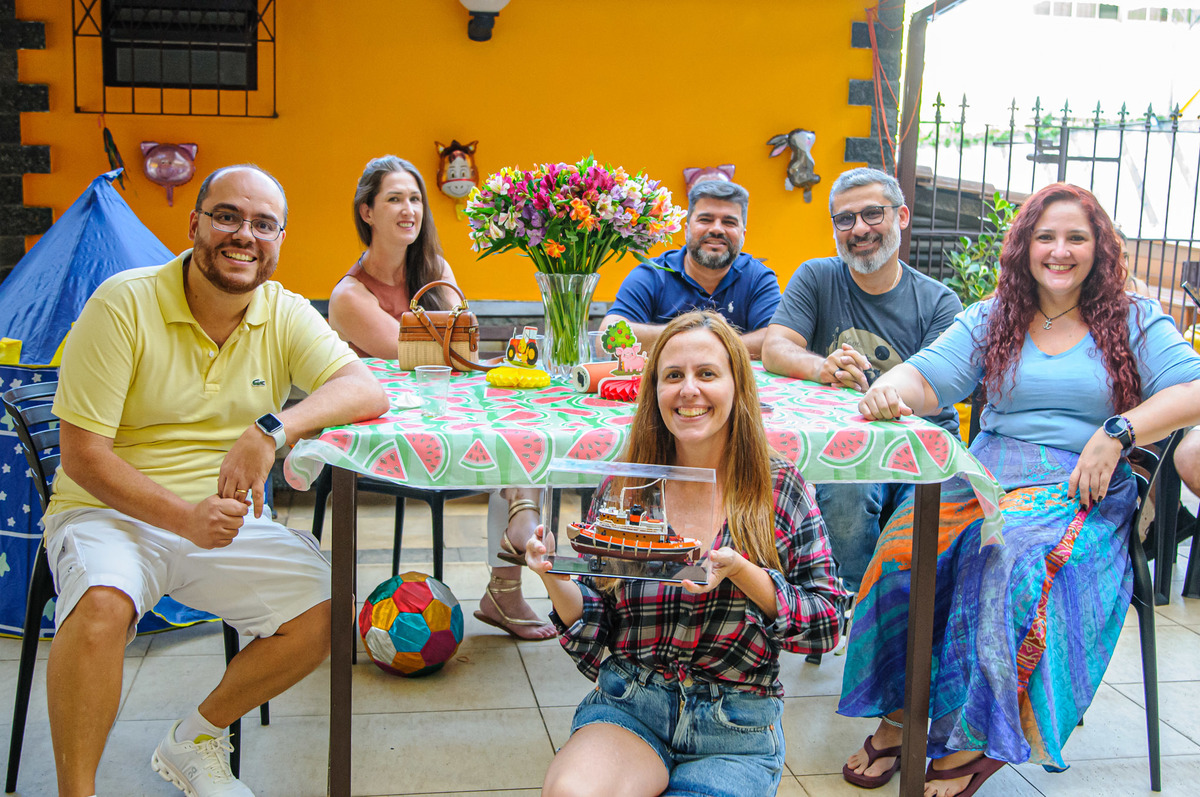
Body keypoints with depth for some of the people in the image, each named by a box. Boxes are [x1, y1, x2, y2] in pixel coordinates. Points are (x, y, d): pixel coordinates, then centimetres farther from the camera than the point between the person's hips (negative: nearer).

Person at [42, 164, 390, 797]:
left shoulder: (286, 315, -1)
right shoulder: (124, 304, -12)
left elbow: (367, 392, -17)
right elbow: (83, 455, -14)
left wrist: (272, 429, -35)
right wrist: (186, 517, -27)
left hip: (227, 519, 4)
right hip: (111, 512, -4)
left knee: (331, 609, -15)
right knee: (102, 603, -35)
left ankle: (195, 741, 8)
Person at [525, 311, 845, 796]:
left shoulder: (779, 488, -1)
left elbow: (825, 626, -3)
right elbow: (592, 637, 4)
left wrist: (739, 571, -18)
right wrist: (556, 578, -16)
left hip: (737, 730, 1)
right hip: (627, 706, 0)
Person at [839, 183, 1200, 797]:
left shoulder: (1134, 321, 10)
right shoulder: (992, 319, 15)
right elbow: (929, 377, 2)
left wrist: (1116, 433, -16)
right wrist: (893, 388, -22)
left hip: (1085, 489, -2)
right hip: (984, 470, 3)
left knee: (1017, 561, -35)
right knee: (905, 541, -27)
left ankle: (973, 739, -24)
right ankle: (898, 714, -16)